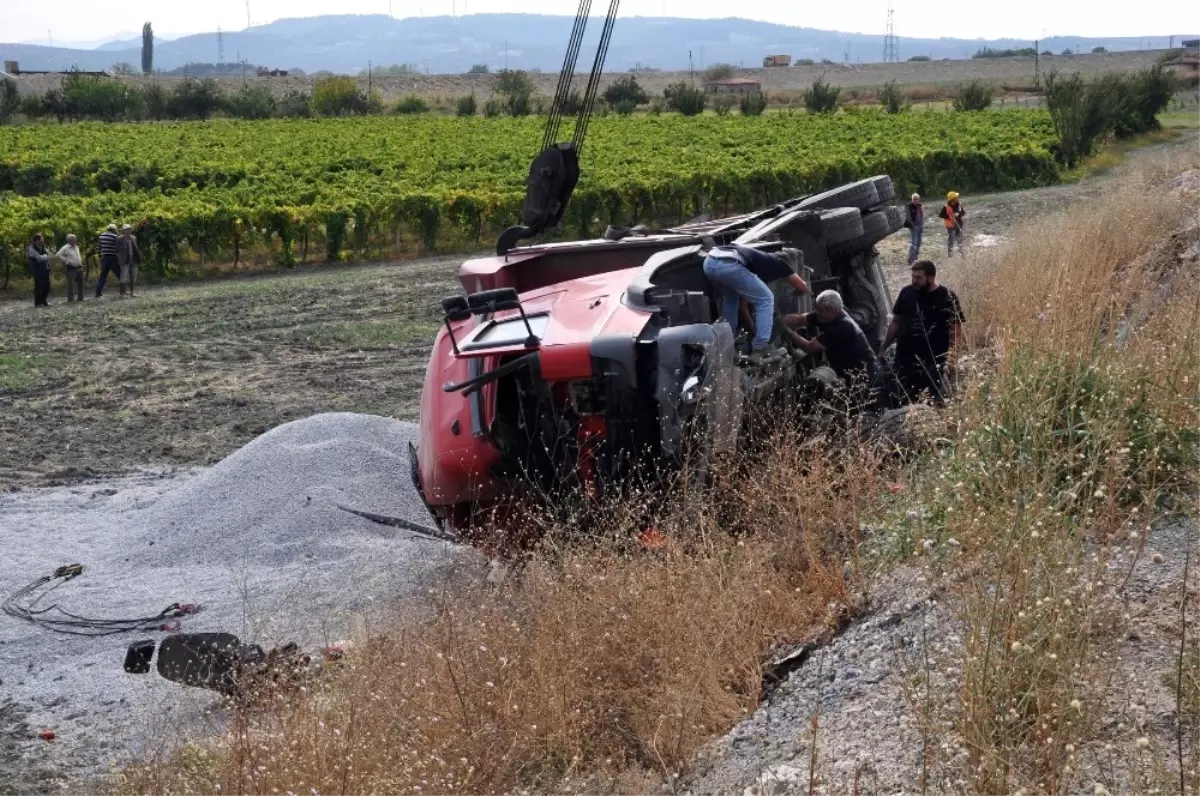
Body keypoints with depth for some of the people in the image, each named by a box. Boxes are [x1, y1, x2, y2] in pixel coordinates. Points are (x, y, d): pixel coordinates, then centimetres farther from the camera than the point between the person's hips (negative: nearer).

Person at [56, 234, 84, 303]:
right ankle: (70, 299, -7)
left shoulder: (76, 247, 17)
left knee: (80, 283, 11)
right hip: (71, 268, -8)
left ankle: (81, 298, 20)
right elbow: (58, 255, -15)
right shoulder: (65, 248, -7)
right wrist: (66, 261, -14)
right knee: (71, 284, -9)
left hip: (79, 268, 8)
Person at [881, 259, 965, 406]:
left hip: (934, 361, -3)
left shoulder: (946, 297, -6)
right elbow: (895, 322, 13)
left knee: (937, 401, 3)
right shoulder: (906, 293, 4)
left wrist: (950, 353, -16)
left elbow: (956, 329, -4)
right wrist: (884, 348, 10)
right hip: (905, 358, 3)